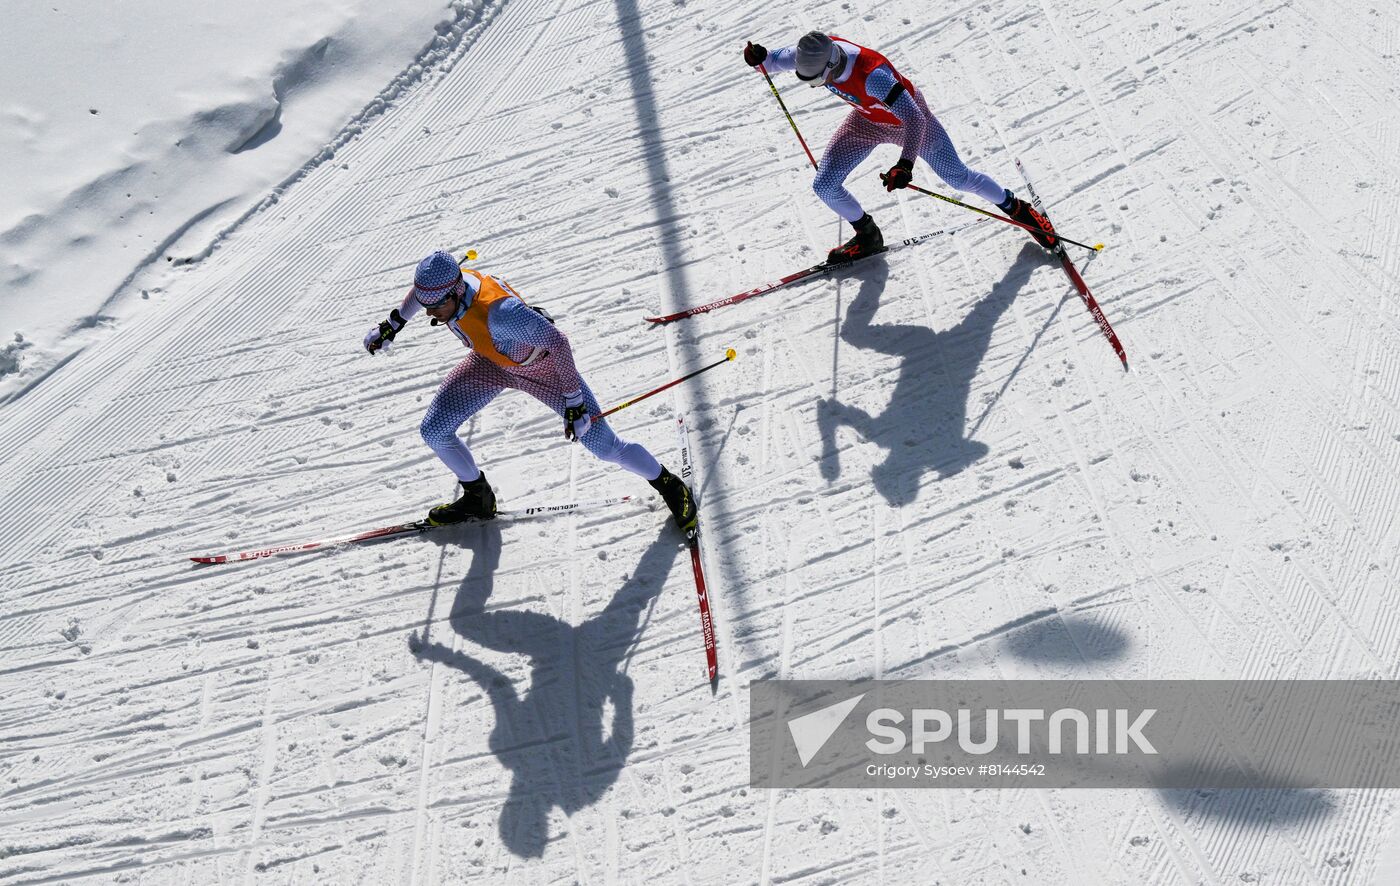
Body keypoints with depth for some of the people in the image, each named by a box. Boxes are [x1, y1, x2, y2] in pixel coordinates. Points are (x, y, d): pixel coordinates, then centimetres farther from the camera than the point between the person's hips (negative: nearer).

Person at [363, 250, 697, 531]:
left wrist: (573, 400, -29)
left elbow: (558, 343, -35)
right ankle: (478, 498, 25)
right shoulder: (441, 284, -25)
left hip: (540, 365, -6)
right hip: (490, 363, 7)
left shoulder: (498, 311, -45)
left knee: (606, 447, -4)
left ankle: (669, 486, 23)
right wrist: (392, 324, 11)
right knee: (433, 431, -1)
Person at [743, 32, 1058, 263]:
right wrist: (760, 58, -28)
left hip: (908, 120, -6)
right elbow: (781, 59, -5)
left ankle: (1016, 208, 31)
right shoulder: (815, 53, -26)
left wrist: (905, 165, -60)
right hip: (866, 121, 6)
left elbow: (915, 119, -46)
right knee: (824, 186, -4)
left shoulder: (871, 74, -44)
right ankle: (868, 236, 21)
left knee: (959, 178, 4)